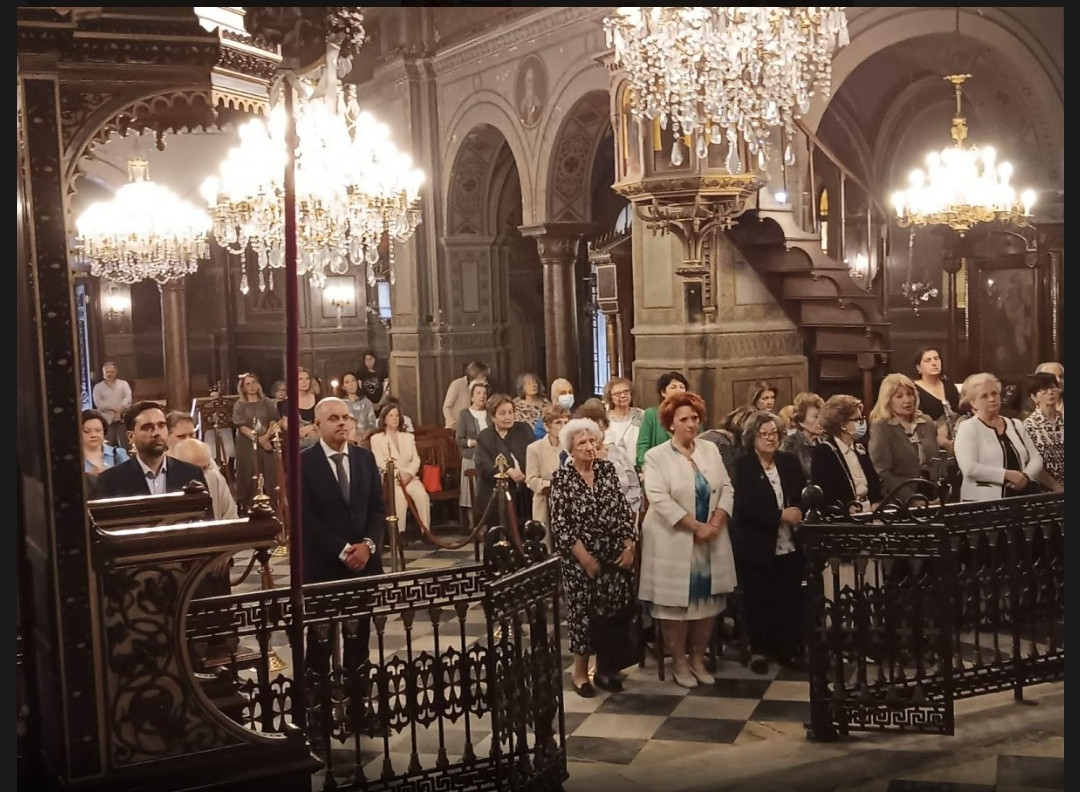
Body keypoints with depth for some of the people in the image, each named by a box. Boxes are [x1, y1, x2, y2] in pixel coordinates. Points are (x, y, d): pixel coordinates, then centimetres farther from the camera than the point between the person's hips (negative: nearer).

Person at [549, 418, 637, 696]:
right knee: (583, 611, 2)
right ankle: (580, 671, 16)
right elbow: (560, 524, -10)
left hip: (615, 555, 4)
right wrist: (584, 557, -13)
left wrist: (629, 547, -3)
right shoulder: (561, 477, -6)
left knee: (614, 610, 5)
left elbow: (624, 509, 6)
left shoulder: (607, 469, 5)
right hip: (581, 559, -3)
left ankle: (605, 668, 21)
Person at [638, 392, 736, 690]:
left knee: (708, 600, 9)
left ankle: (698, 658, 23)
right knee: (676, 602, 1)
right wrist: (696, 527, -19)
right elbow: (660, 499, -17)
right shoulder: (656, 456, -7)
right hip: (674, 542, -4)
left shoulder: (710, 450, 9)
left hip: (710, 541, 5)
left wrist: (716, 523, -11)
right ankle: (679, 661, 14)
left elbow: (726, 489, 6)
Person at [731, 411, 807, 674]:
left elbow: (804, 496, 11)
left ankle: (788, 649, 20)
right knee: (759, 600, 6)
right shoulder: (742, 466, -6)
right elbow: (745, 507, -16)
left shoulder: (790, 461, 8)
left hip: (790, 545, 4)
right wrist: (780, 515, -20)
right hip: (756, 546, -4)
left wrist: (800, 514, -9)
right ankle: (759, 650, 20)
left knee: (790, 599, 6)